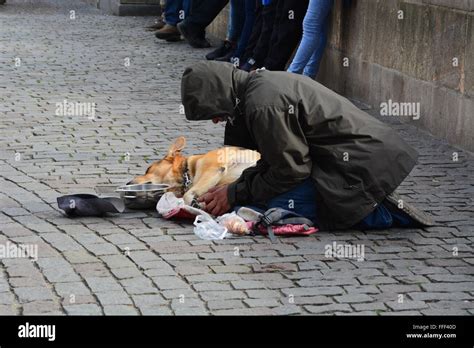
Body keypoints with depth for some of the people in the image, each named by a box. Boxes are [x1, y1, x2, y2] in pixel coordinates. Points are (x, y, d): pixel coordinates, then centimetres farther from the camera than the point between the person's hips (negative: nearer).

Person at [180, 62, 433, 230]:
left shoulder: (263, 104, -21)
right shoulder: (261, 82, 11)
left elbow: (291, 170, -15)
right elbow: (275, 159, 17)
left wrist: (235, 194, -6)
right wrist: (233, 188, 7)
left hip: (357, 163, -10)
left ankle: (383, 214, -10)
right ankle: (371, 204, 10)